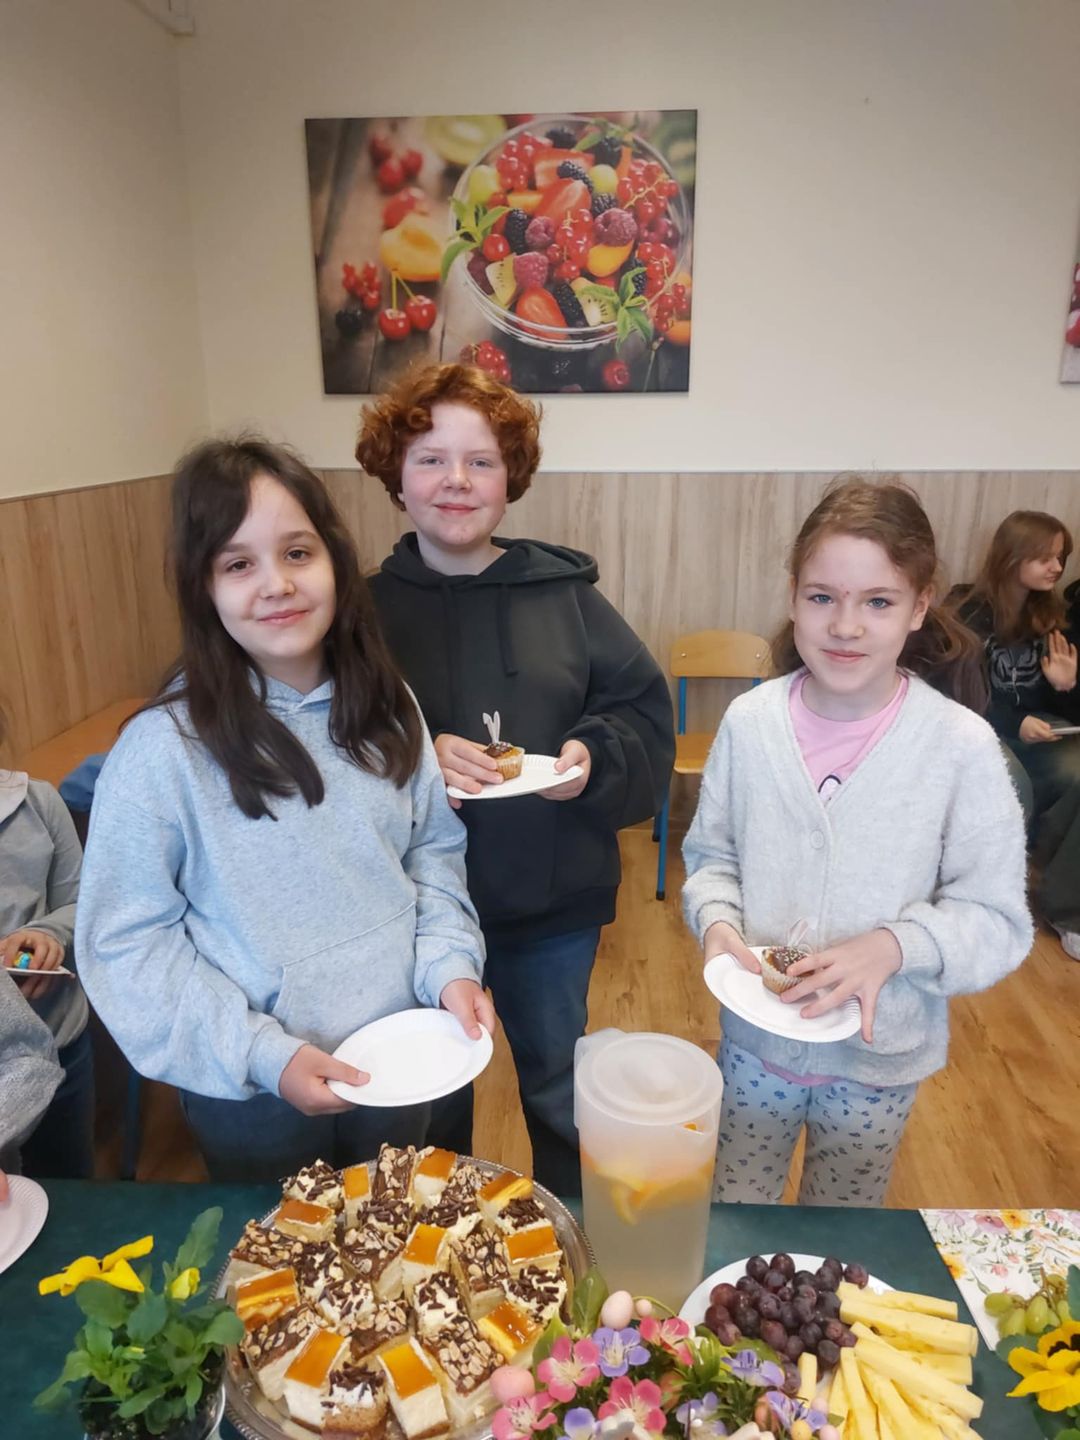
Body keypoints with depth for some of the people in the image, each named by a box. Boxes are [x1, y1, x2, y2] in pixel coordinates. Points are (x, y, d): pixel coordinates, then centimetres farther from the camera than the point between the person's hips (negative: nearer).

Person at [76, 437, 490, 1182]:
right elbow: (126, 941, -15)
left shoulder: (386, 709, -6)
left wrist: (450, 963, -12)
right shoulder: (162, 749, -20)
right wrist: (261, 1055, -18)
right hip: (253, 1095, -3)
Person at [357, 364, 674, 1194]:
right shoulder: (366, 605, -6)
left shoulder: (566, 593, -4)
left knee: (560, 1094, 25)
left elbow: (645, 716, -2)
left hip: (554, 908, 1)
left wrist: (596, 761, -21)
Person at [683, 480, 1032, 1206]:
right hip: (757, 1037, 1)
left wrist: (893, 946, -28)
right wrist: (716, 918, -19)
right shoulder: (750, 721, -13)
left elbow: (998, 920, -12)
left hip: (881, 1055, -1)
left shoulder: (962, 745, -19)